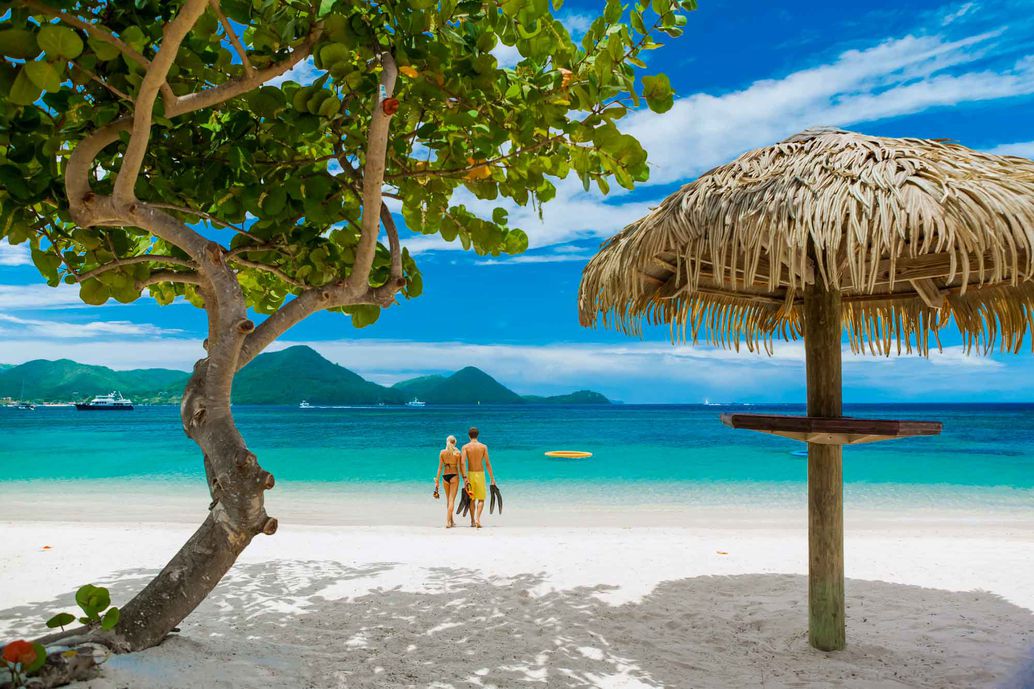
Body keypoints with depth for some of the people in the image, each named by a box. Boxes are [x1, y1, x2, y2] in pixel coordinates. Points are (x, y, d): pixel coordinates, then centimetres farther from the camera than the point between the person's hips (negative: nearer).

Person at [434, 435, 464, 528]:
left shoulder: (442, 452, 1)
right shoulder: (457, 453, -6)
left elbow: (440, 467, 1)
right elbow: (460, 467, -5)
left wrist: (437, 480, 5)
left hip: (445, 476, 3)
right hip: (454, 476, -3)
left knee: (448, 500, 16)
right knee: (452, 500, -2)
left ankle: (451, 521, 26)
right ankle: (447, 521, -12)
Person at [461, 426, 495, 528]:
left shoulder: (465, 447, -3)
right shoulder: (483, 446, -3)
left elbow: (462, 462, -15)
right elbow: (487, 464, -4)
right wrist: (492, 478, 2)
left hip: (470, 474, 1)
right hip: (480, 474, -1)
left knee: (472, 499, 14)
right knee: (481, 499, 5)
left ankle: (472, 521, 18)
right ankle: (477, 518, -15)